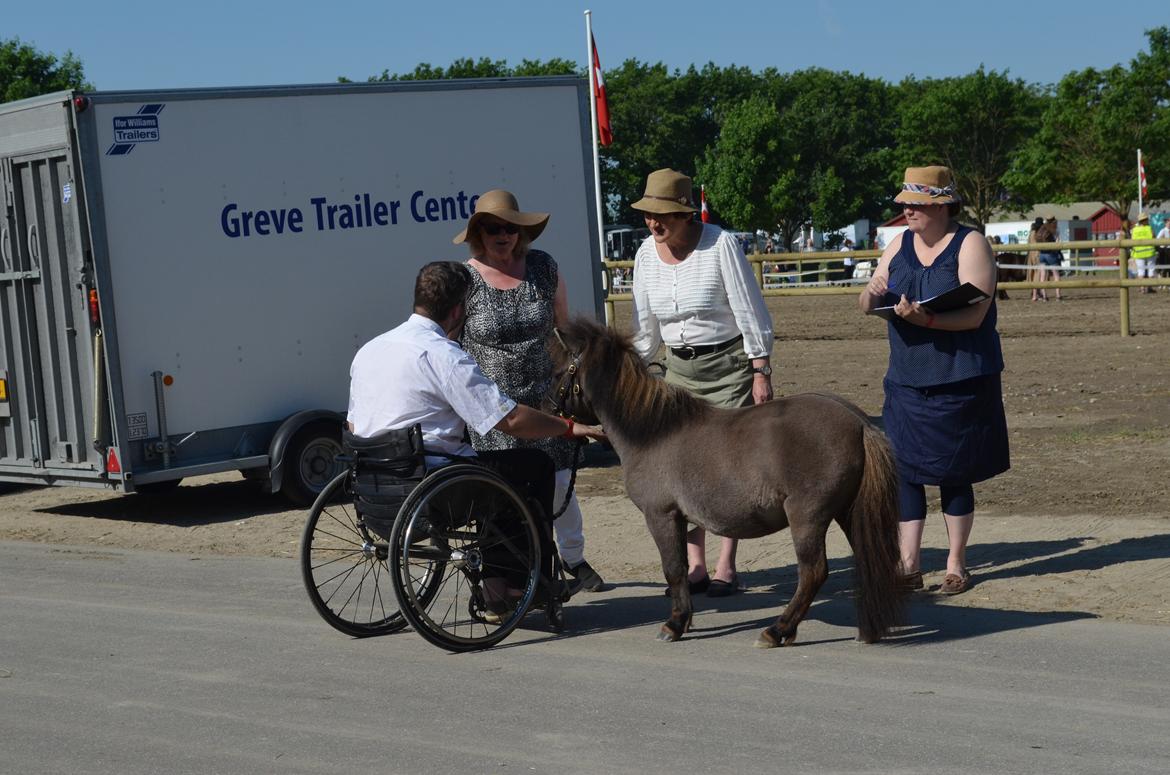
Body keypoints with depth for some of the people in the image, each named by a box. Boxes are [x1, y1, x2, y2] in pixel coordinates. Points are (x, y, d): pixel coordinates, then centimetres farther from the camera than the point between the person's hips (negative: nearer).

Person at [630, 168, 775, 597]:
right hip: (679, 368, 5)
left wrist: (761, 373, -15)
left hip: (729, 363, -5)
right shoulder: (647, 254, 0)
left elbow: (750, 313, -13)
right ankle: (695, 566, 10)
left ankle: (726, 566, 4)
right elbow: (645, 329, 9)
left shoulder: (720, 244, -16)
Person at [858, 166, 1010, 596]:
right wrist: (872, 294, -15)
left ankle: (956, 564, 16)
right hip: (906, 379, 5)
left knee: (954, 474, 4)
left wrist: (925, 319, -32)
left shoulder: (970, 245, -8)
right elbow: (868, 304, 8)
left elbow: (974, 315, -18)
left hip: (961, 380, -4)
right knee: (903, 469, -2)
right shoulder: (900, 244, 8)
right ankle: (908, 565, 2)